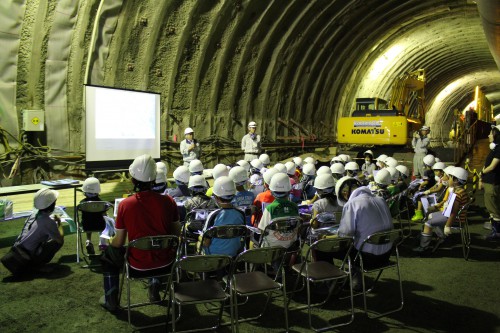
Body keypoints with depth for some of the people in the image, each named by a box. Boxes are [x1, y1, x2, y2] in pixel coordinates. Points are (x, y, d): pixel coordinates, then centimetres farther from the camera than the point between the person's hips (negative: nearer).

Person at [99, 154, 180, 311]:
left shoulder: (125, 204, -16)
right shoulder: (168, 201, -12)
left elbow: (119, 242, -8)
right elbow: (176, 233, 1)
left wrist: (110, 243, 15)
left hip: (138, 263, -2)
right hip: (165, 261, 2)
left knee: (108, 254, 27)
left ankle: (111, 300, 33)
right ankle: (155, 288, 39)